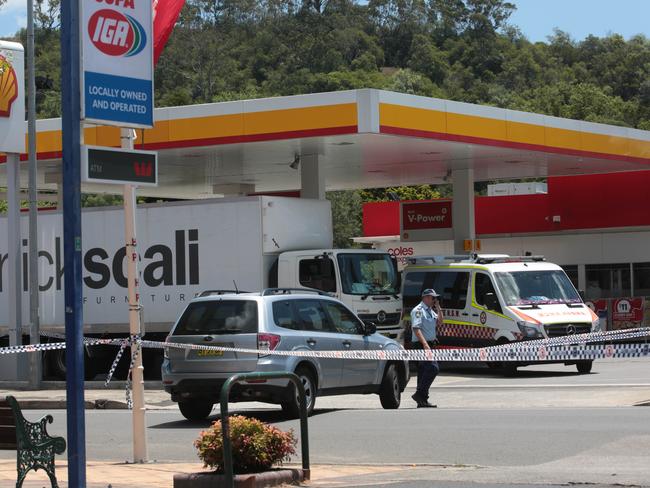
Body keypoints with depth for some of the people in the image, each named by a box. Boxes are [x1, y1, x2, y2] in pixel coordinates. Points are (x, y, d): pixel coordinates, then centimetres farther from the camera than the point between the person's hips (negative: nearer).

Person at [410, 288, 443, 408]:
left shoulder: (430, 311, 18)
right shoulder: (418, 310, -12)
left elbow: (439, 323, 20)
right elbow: (416, 328, -21)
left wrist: (438, 308, 9)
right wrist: (425, 344, -29)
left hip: (428, 345, 10)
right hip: (421, 344, -10)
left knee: (424, 371, 10)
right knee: (433, 368, -20)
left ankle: (422, 401, 12)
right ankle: (420, 394, -20)